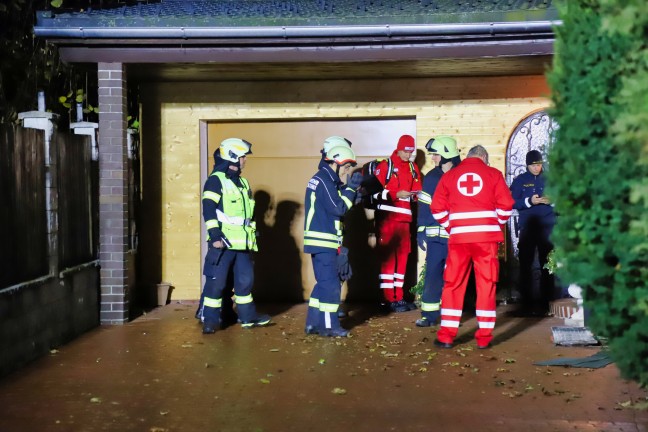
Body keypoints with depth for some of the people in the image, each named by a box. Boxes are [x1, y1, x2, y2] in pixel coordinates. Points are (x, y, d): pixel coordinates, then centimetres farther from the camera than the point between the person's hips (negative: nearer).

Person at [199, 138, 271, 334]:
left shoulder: (242, 182, 18)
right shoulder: (216, 180, -8)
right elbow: (209, 210, -16)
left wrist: (253, 233, 25)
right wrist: (215, 235, -22)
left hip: (241, 243, 8)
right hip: (222, 242, -8)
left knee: (245, 279, 14)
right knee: (216, 281, -4)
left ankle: (248, 317, 26)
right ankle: (210, 320, 4)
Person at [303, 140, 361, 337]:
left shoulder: (326, 180, 17)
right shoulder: (324, 181, -14)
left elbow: (336, 206, 16)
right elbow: (339, 208, -19)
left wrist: (350, 190, 6)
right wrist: (350, 188, -11)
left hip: (323, 241, 10)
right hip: (323, 241, -10)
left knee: (324, 282, 15)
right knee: (330, 283, -6)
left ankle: (313, 323, 20)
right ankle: (329, 326, 0)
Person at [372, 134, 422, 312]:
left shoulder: (413, 169, 15)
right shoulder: (385, 166, -4)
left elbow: (416, 191, 19)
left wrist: (416, 195, -3)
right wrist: (396, 194, -18)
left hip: (404, 218, 6)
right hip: (387, 217, -6)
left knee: (402, 256, 9)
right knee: (387, 257, -4)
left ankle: (398, 297, 16)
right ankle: (389, 299, -1)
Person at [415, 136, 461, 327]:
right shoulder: (431, 178, 5)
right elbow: (424, 207, 4)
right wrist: (421, 233, -2)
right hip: (436, 235, 1)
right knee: (433, 274, 0)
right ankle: (429, 314, 8)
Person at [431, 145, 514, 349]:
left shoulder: (449, 175, 11)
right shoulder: (493, 174, 7)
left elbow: (437, 208, 6)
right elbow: (506, 205, 1)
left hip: (459, 237, 1)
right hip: (487, 236, -1)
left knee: (453, 284, 7)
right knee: (486, 285, 6)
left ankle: (446, 335, 8)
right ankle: (484, 337, 8)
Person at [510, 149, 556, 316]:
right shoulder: (520, 180, 6)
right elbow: (512, 203, -3)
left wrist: (552, 201, -11)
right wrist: (529, 201, -17)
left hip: (547, 227, 1)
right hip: (527, 228, -1)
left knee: (547, 265, 1)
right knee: (525, 265, -2)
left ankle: (545, 303, 8)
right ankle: (526, 303, 4)